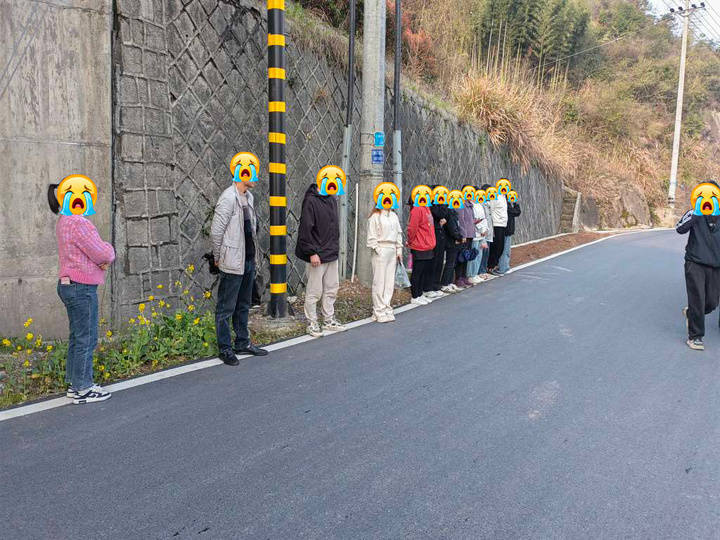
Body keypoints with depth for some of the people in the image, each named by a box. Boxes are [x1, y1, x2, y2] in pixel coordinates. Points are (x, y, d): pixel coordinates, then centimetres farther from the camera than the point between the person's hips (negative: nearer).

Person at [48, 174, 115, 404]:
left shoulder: (64, 222, 13)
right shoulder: (78, 224, -20)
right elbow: (103, 254, -20)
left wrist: (103, 259, -3)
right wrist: (109, 252, 3)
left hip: (68, 285, 11)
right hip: (82, 288, -11)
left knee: (77, 337, 18)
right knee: (86, 338, -2)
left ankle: (75, 383, 28)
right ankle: (83, 390, 5)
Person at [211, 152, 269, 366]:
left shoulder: (249, 197, 12)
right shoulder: (229, 198, -16)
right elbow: (216, 231, -16)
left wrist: (251, 256, 16)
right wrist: (218, 258, -7)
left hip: (248, 261, 9)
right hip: (233, 263, -9)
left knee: (243, 306, 18)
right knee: (226, 308, 1)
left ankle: (243, 343, 29)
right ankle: (225, 349, 9)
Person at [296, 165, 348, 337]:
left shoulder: (332, 199, 12)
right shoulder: (311, 201, -14)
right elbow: (305, 229, -18)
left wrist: (335, 247, 17)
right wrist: (312, 253, -19)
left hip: (332, 254, 8)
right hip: (317, 256, -8)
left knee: (331, 289, 14)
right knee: (314, 291, 0)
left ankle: (329, 321, 25)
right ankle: (312, 323, 12)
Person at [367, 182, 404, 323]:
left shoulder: (394, 216, 15)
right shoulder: (375, 216, -5)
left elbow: (398, 234, 18)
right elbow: (371, 237, -7)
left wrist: (399, 250, 12)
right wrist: (378, 250, -12)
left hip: (392, 250, 6)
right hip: (381, 250, -6)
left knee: (390, 281, 7)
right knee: (379, 282, -4)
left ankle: (387, 308, 14)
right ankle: (379, 311, 1)